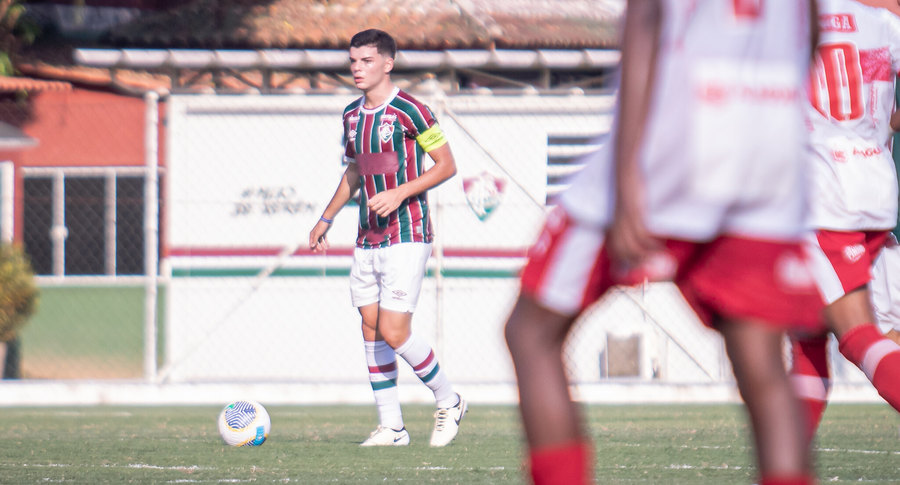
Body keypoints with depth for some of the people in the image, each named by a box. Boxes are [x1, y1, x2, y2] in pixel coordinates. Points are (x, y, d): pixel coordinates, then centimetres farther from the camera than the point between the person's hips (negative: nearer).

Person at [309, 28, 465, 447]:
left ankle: (448, 402, 9)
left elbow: (446, 165, -10)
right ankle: (390, 426, 10)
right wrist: (326, 219, 24)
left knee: (394, 333, -12)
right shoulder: (352, 115, 11)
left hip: (406, 236, -8)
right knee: (372, 331, 4)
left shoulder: (408, 111, -11)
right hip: (367, 239, 8)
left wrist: (400, 193, -20)